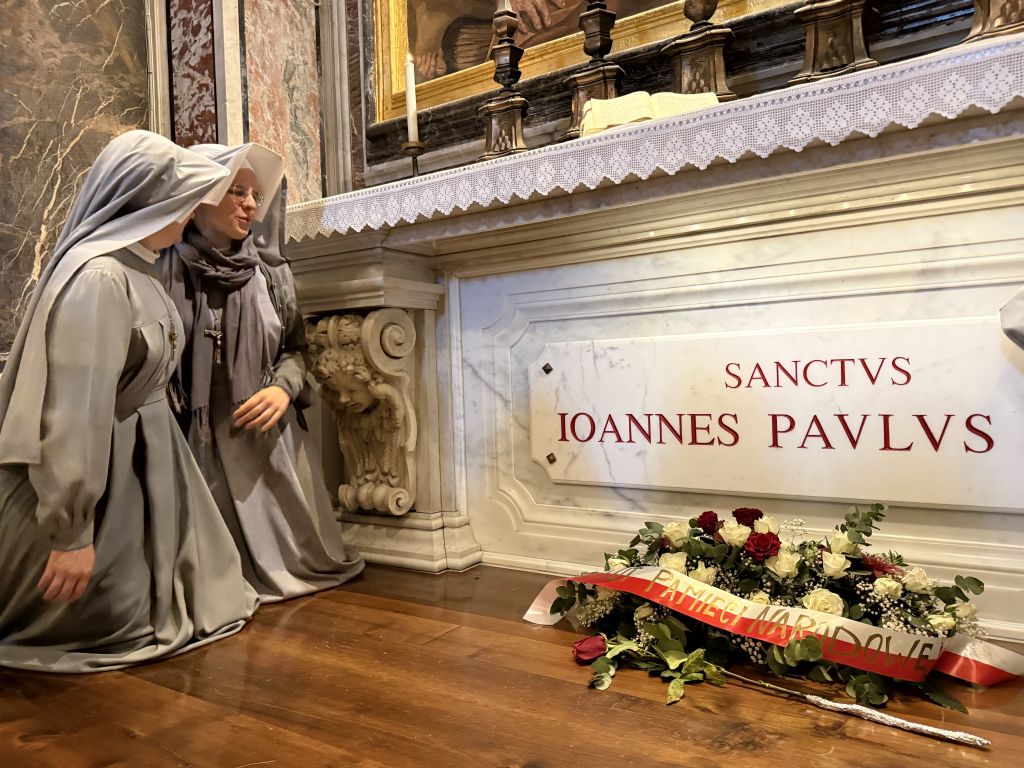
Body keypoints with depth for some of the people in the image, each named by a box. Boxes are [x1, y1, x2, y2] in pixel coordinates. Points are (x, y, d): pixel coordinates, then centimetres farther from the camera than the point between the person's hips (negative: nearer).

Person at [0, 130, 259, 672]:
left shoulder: (132, 268, 5)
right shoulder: (97, 278, -26)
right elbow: (78, 408, -28)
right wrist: (72, 531, -25)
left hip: (138, 456, 10)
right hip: (100, 470, -9)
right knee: (114, 617, 6)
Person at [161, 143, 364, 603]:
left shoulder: (270, 272, 4)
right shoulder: (166, 270, -6)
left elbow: (294, 349, 11)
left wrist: (284, 387, -9)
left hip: (267, 438, 3)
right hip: (197, 440, -3)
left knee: (287, 546, 10)